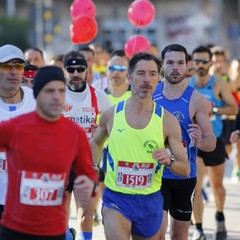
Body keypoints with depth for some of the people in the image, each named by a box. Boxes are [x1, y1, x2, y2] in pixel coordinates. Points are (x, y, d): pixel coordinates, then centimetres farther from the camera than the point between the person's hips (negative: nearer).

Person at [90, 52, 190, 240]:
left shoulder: (167, 121, -3)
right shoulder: (111, 115, -1)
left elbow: (185, 170, -1)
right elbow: (96, 143, 21)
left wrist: (170, 161, -21)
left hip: (150, 201, 2)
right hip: (116, 199, -1)